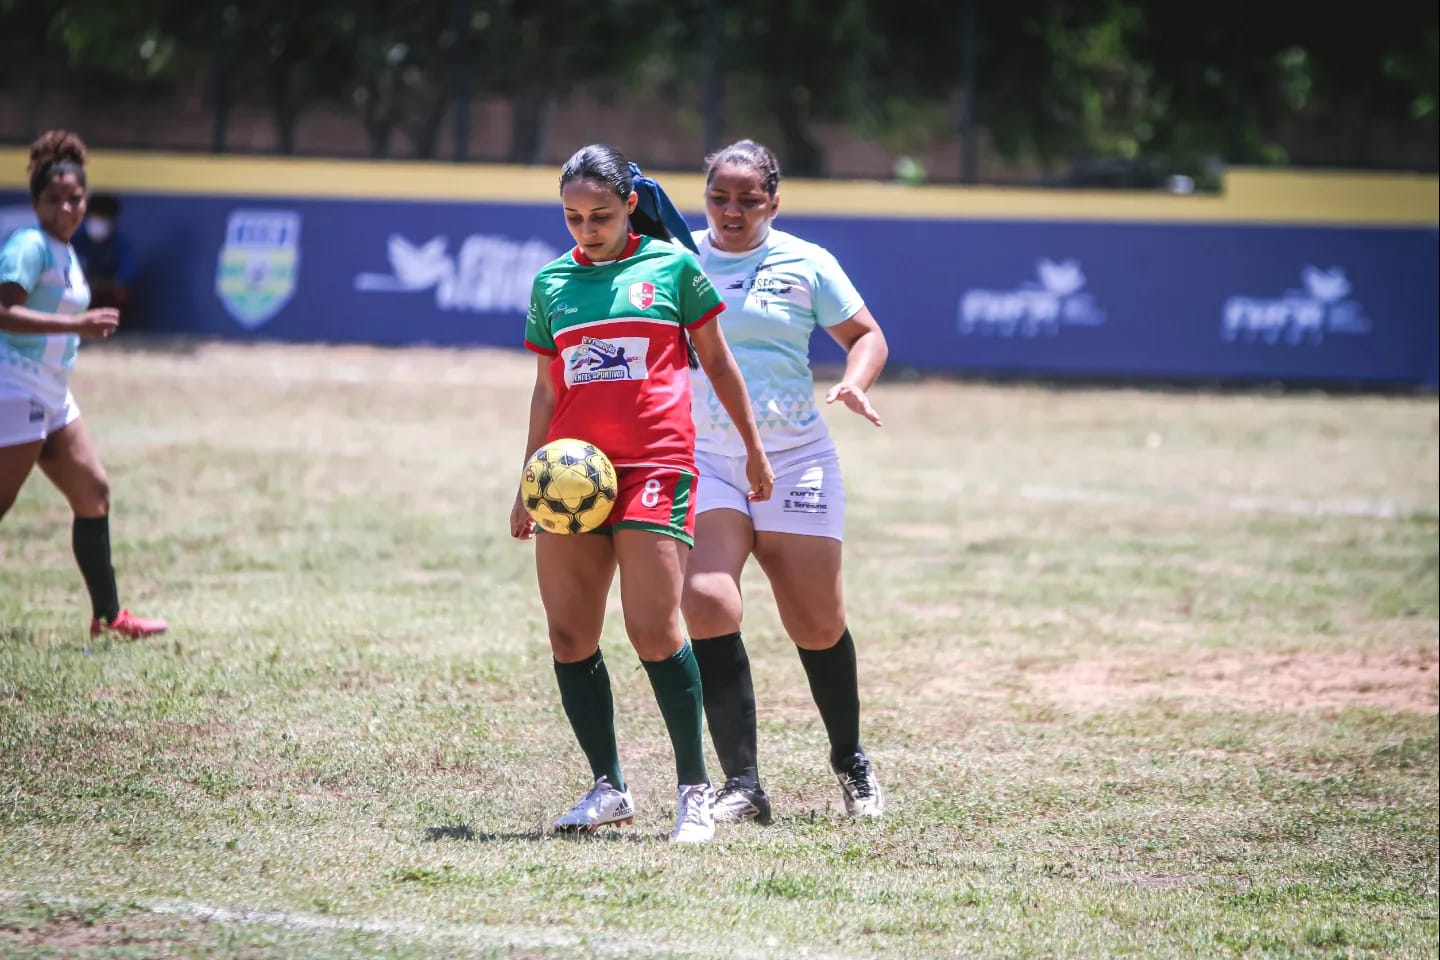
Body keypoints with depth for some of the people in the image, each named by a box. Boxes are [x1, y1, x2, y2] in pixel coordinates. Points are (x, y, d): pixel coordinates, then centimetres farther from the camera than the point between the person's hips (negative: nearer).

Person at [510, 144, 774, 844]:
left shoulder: (671, 265, 4)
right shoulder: (553, 281, 12)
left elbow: (715, 361, 13)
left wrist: (752, 446, 16)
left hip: (654, 466, -4)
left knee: (654, 630, -13)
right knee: (569, 635, 1)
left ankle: (695, 788, -4)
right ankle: (607, 786, 13)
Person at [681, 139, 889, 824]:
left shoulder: (806, 264, 5)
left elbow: (866, 335, 12)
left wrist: (854, 382, -7)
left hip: (795, 458, 0)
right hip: (704, 457, 0)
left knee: (817, 623, 4)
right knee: (706, 604, -20)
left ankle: (851, 762, 30)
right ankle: (742, 785, -16)